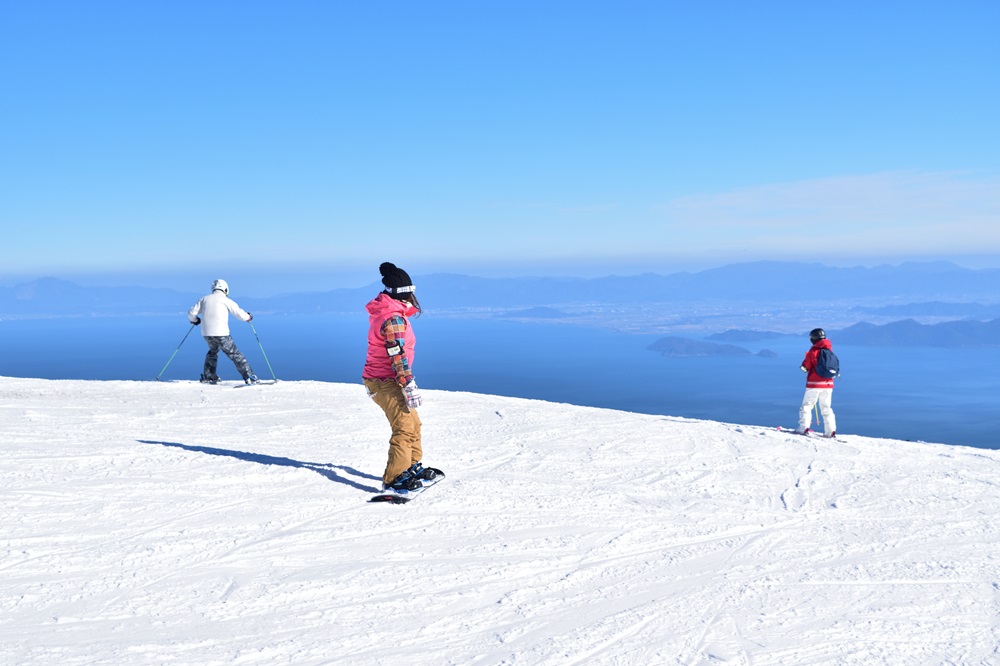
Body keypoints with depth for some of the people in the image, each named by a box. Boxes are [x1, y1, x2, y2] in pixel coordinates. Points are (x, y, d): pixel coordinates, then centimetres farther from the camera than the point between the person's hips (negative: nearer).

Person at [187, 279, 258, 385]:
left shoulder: (205, 299, 12)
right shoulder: (226, 300, 0)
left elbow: (191, 312, 12)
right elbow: (240, 314, 0)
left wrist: (194, 320, 34)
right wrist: (248, 317, 21)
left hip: (206, 333, 5)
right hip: (221, 333, -5)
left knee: (213, 351, 31)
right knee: (235, 355, 1)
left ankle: (208, 377, 28)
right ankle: (249, 377, -6)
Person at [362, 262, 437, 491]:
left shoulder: (384, 312, 13)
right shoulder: (394, 318, -20)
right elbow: (397, 356, -25)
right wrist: (410, 385, -25)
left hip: (379, 379, 11)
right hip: (386, 382, -11)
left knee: (413, 423, 19)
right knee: (404, 426, -14)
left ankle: (412, 466, 31)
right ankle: (393, 479, -14)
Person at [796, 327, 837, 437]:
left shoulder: (813, 351, -9)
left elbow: (805, 367, -6)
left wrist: (803, 366, 14)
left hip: (814, 383, -5)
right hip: (828, 384, 5)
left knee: (806, 406, 1)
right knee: (826, 408, 13)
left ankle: (804, 428, -9)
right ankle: (831, 431, 7)